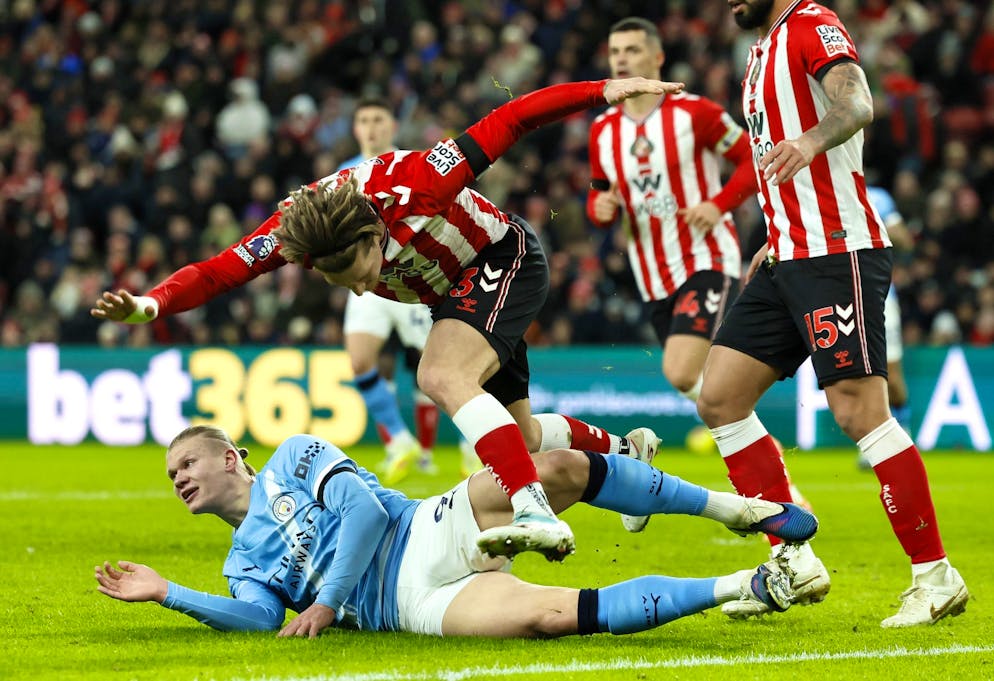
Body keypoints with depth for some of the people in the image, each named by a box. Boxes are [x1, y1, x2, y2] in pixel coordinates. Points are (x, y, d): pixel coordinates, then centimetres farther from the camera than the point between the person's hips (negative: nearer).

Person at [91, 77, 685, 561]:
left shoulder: (413, 184, -37)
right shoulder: (293, 229, -24)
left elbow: (505, 125, -28)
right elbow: (216, 272, -27)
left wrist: (604, 91, -27)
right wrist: (149, 305, -46)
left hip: (505, 257, -7)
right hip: (456, 293, 7)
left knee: (443, 378, -31)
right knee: (519, 438, 17)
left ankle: (538, 515, -41)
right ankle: (623, 450, 45)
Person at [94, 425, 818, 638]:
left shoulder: (295, 457, 16)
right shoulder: (243, 565, 24)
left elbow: (364, 508, 2)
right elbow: (258, 617, 4)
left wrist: (327, 601, -2)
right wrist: (168, 593, -3)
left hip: (431, 535, 0)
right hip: (411, 603, 0)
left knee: (560, 466, -27)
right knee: (547, 613, -30)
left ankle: (731, 506, -11)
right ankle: (742, 585, -28)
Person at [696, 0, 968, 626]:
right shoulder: (766, 51, 21)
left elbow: (857, 103, -28)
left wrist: (811, 140, -47)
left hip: (837, 255, -10)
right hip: (792, 259, 10)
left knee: (860, 413, -12)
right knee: (719, 398, 3)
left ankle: (936, 576, -5)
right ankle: (795, 561, 6)